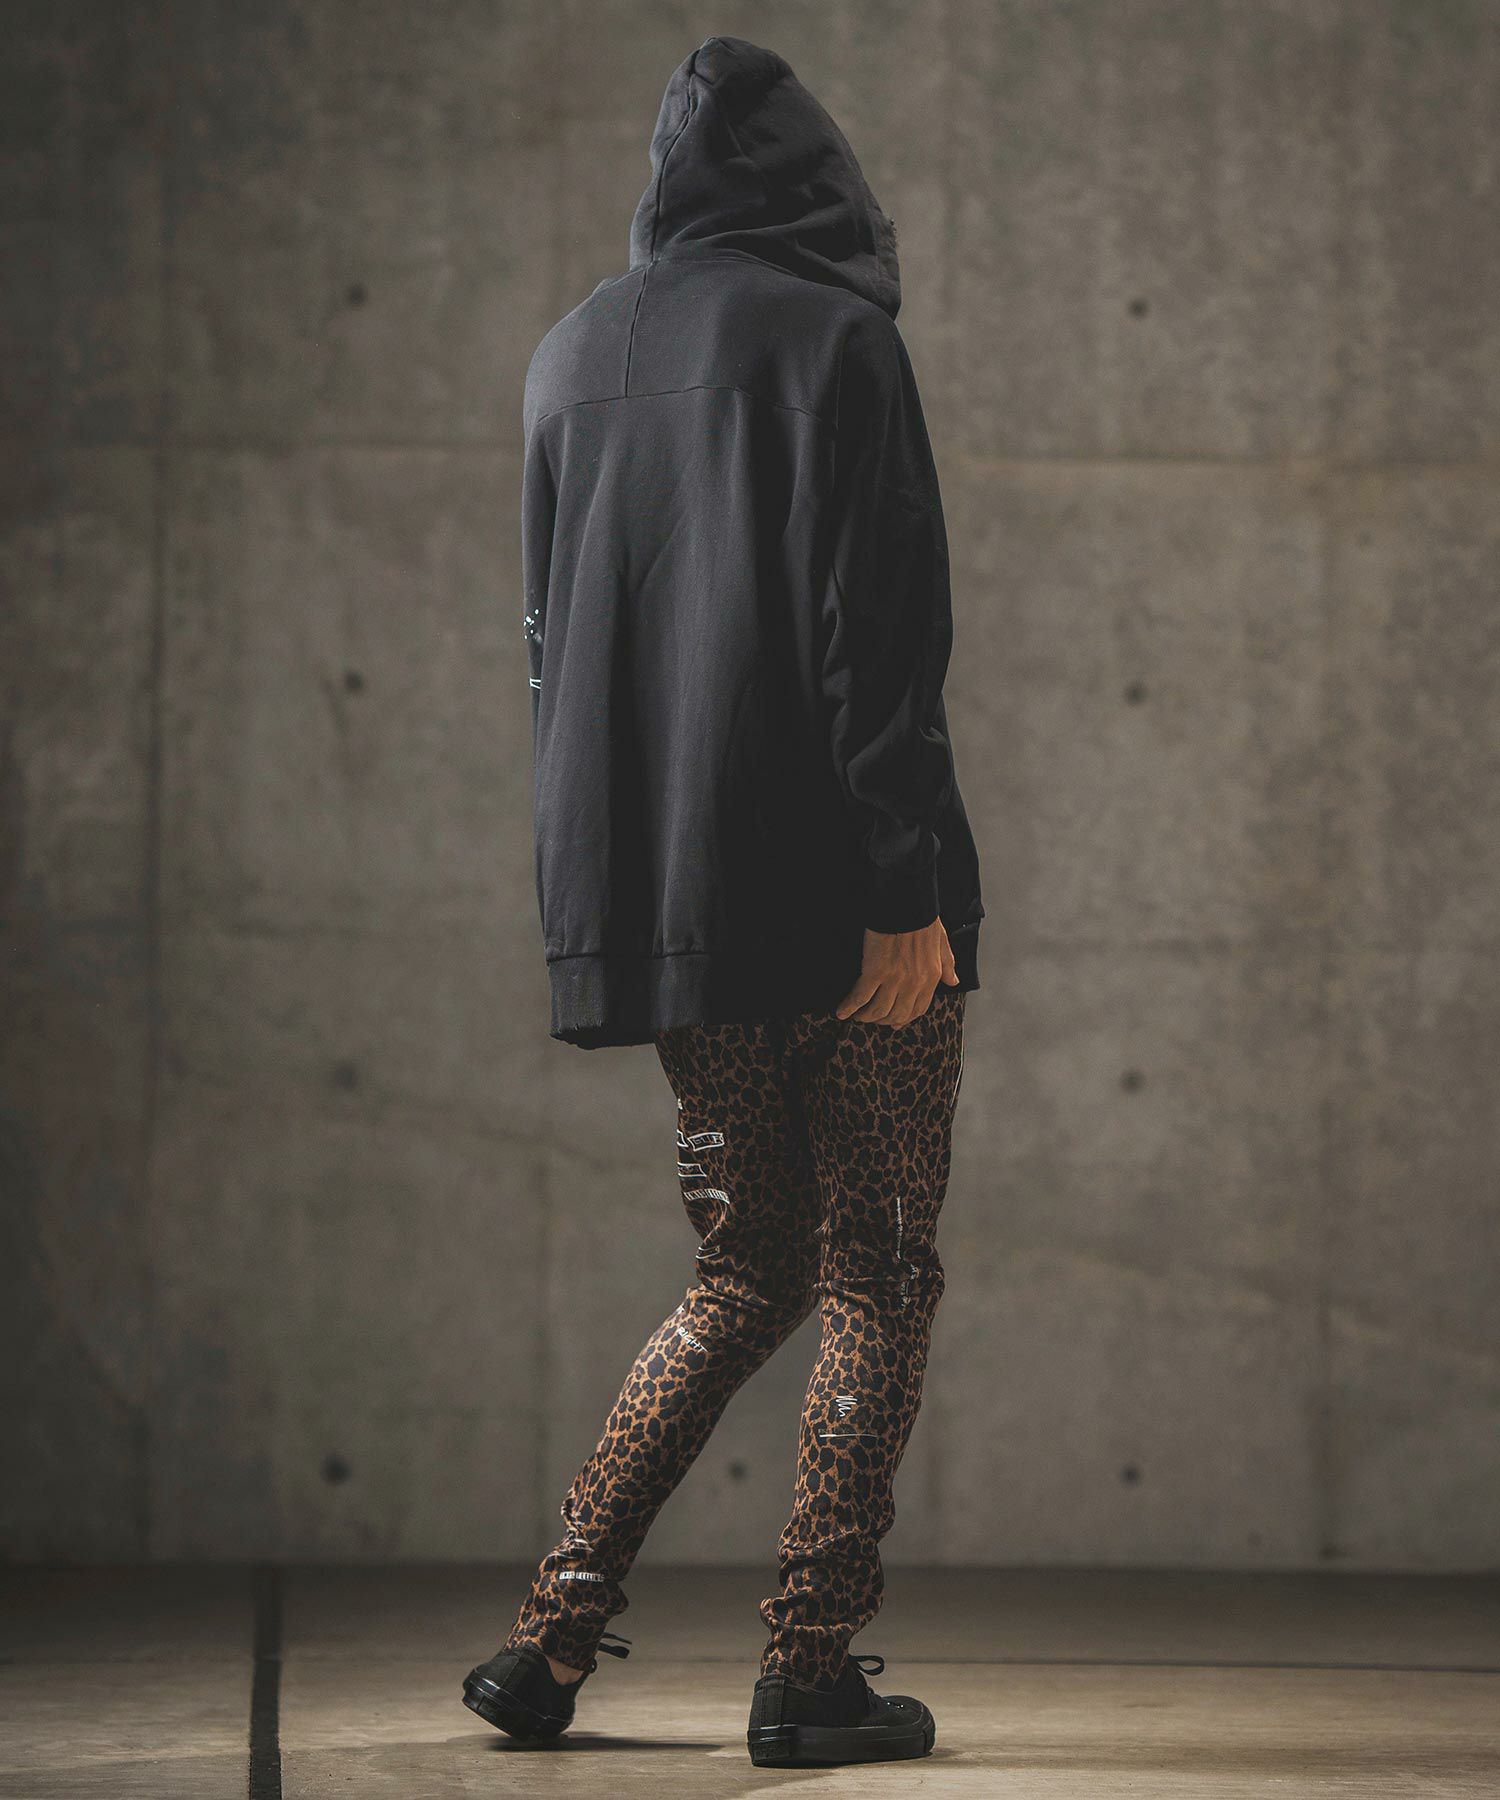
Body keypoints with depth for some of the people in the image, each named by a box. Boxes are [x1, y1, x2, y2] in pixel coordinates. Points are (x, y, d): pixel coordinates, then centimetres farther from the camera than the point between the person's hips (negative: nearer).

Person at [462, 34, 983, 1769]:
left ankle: (559, 1624, 6)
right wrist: (907, 886, -17)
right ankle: (812, 1668, -1)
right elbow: (875, 625, -15)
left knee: (748, 1274, 15)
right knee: (876, 1278, 4)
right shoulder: (831, 337, -7)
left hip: (654, 887, 6)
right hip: (830, 883, -6)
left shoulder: (573, 355, 11)